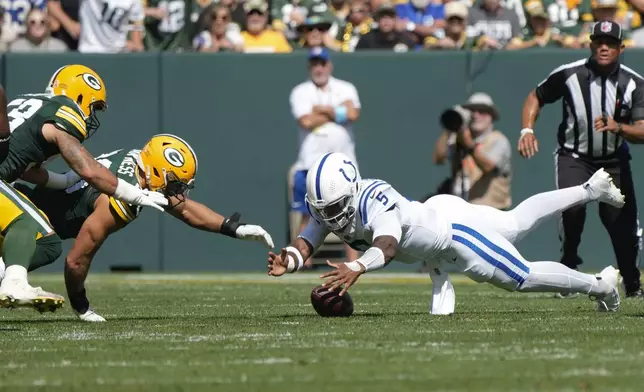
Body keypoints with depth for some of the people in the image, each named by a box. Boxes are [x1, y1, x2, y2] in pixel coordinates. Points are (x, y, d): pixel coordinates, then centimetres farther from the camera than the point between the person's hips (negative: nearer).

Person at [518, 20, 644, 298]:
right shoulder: (569, 74, -14)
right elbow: (536, 97, 3)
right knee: (573, 206, -27)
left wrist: (618, 128, -41)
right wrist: (527, 130, -12)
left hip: (614, 161, 2)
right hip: (574, 157, -2)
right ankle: (568, 270, -6)